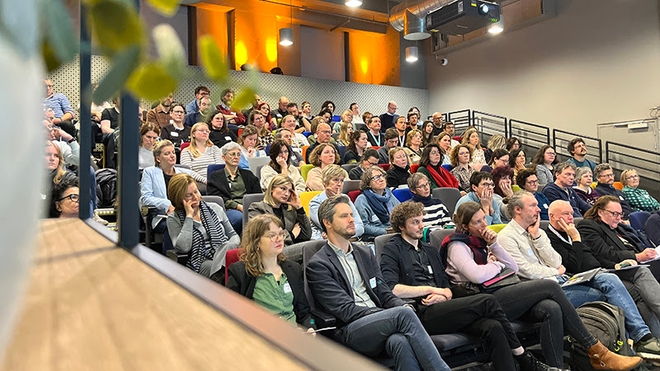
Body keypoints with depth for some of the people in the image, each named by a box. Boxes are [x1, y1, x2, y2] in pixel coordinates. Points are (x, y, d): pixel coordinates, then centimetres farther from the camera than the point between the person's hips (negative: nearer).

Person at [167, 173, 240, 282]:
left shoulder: (215, 208, 19)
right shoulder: (174, 219, 9)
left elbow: (233, 235, 21)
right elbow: (183, 247, -9)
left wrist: (229, 248, -4)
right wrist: (189, 216, -4)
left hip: (225, 255, 4)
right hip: (201, 262, -3)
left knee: (228, 246, -34)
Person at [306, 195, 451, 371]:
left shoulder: (365, 254, 21)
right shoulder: (317, 265, -1)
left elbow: (384, 293, 17)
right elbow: (345, 310, -9)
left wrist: (404, 306, -8)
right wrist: (395, 315, -16)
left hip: (379, 322, 5)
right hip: (349, 333, -5)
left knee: (401, 342, -33)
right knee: (403, 315, -30)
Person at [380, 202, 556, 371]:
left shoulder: (430, 250, 24)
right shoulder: (392, 250, 2)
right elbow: (391, 289, -13)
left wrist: (443, 296, -3)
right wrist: (431, 289, -7)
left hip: (440, 308, 7)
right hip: (422, 314, -7)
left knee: (493, 328, -21)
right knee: (487, 301, -18)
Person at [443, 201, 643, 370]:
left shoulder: (481, 240, 18)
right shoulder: (457, 246, -4)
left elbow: (513, 268, 14)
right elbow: (477, 275, -21)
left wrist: (495, 245, 0)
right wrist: (498, 264, -2)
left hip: (503, 293, 8)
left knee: (552, 309, -22)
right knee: (550, 286, -18)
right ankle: (597, 351, -10)